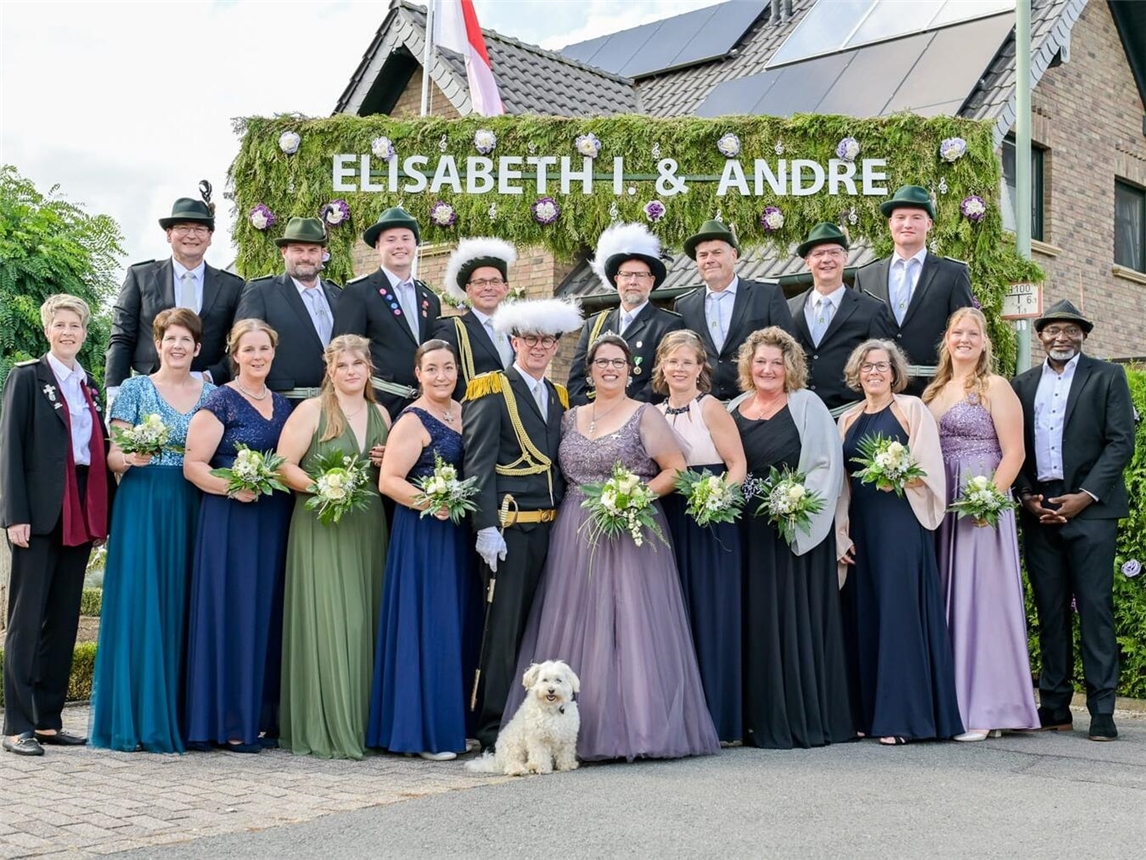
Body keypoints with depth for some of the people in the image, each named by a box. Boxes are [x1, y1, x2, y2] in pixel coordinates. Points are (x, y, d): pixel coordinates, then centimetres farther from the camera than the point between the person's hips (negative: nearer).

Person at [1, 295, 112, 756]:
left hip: (80, 513, 6)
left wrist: (102, 514, 11)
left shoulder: (89, 386, 16)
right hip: (39, 511, -6)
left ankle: (48, 720, 15)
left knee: (64, 619, 9)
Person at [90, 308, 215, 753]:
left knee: (183, 607, 2)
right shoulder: (135, 388, 4)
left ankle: (183, 716, 9)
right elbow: (113, 456, -1)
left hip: (194, 509, 3)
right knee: (139, 604, -5)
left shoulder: (211, 394, 12)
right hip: (142, 506, -2)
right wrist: (129, 457, -23)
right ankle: (138, 718, 2)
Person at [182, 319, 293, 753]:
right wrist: (230, 487, -23)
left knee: (267, 614, 7)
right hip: (230, 520, -6)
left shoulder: (284, 405, 15)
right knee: (231, 613, -5)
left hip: (274, 522, 6)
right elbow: (193, 464, -9)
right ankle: (229, 723, 1)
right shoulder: (220, 402, -3)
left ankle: (262, 717, 14)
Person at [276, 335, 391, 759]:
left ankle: (361, 723, 12)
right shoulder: (311, 410, 0)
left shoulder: (380, 415, 15)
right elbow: (283, 466, -6)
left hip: (368, 529, 5)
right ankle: (327, 728, -3)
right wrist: (320, 486, -20)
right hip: (320, 527, -5)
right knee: (327, 620, -8)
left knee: (364, 622, 4)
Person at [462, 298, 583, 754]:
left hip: (550, 526, 7)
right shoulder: (493, 392, -3)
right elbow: (478, 464, -9)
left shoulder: (559, 396, 18)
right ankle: (493, 727, 2)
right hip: (509, 524, -6)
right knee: (504, 624, -5)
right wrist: (486, 527, -16)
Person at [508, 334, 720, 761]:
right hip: (575, 535, 4)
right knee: (575, 627, 2)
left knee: (630, 624, -5)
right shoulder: (570, 418, 14)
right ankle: (583, 729, 8)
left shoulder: (645, 416, 1)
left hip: (630, 531, -4)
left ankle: (639, 725, 1)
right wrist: (572, 502, 0)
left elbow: (676, 469, -3)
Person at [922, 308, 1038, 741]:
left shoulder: (995, 387, -1)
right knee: (946, 602, 6)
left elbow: (1013, 452, -7)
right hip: (938, 507, 6)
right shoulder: (934, 391, 16)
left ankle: (987, 710, 1)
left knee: (980, 599, -5)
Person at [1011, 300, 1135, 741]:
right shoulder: (1023, 384, 15)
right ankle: (1054, 706, 10)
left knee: (1095, 608, -5)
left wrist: (1085, 496, -10)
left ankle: (1102, 710, -2)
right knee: (1050, 610, 5)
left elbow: (1121, 442, -2)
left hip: (1088, 507, -3)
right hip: (1039, 509, 3)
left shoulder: (1107, 376, 6)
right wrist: (1026, 497, -2)